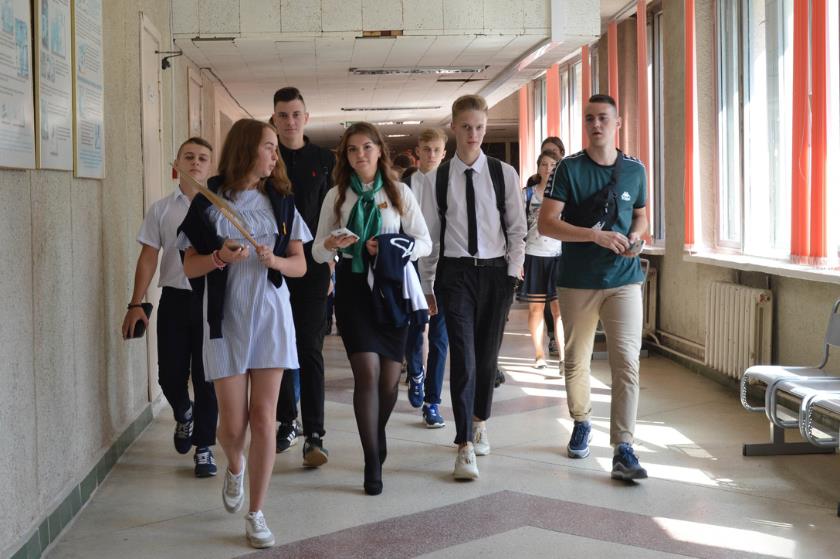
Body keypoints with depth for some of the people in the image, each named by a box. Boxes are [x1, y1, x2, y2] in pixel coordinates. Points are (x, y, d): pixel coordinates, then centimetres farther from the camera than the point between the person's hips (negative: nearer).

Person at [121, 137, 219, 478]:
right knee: (170, 374, 5)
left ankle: (204, 447, 13)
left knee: (206, 376, 2)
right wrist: (136, 304, 1)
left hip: (211, 299, -2)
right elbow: (148, 259, 6)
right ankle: (184, 415, 38)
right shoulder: (161, 210, 6)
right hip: (174, 299, 2)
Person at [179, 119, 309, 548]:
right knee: (233, 423, 0)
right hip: (226, 319, -1)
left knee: (263, 416, -2)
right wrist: (220, 257, -18)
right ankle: (235, 468, 36)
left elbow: (300, 265, 9)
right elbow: (190, 267, 1)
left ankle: (255, 514, 8)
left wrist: (274, 259, -12)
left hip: (271, 317, 2)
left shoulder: (280, 201, 7)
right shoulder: (209, 201, 0)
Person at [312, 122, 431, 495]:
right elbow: (318, 252, 8)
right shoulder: (336, 196, 7)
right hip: (352, 286, -1)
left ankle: (377, 434, 35)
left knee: (389, 376, 4)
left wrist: (392, 250, -14)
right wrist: (330, 244, -15)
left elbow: (424, 242, 3)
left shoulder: (399, 193, 5)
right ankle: (373, 462, -7)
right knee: (367, 370, -14)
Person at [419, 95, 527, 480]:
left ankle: (479, 423, 34)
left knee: (488, 354, 10)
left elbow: (516, 228, 6)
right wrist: (428, 284, 7)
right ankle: (466, 447, -9)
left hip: (495, 271, 1)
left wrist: (513, 272, -1)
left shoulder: (504, 174, 2)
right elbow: (429, 232, 6)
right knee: (463, 356, -9)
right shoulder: (439, 178, 2)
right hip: (455, 271, -1)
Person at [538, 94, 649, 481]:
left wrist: (635, 238, -1)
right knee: (576, 361, 12)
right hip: (577, 281, 0)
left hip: (623, 279, 1)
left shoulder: (634, 169, 7)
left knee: (627, 362, -11)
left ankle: (623, 450, -12)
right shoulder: (569, 169, -2)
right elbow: (546, 223, -10)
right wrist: (596, 235, -20)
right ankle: (582, 424, 37)